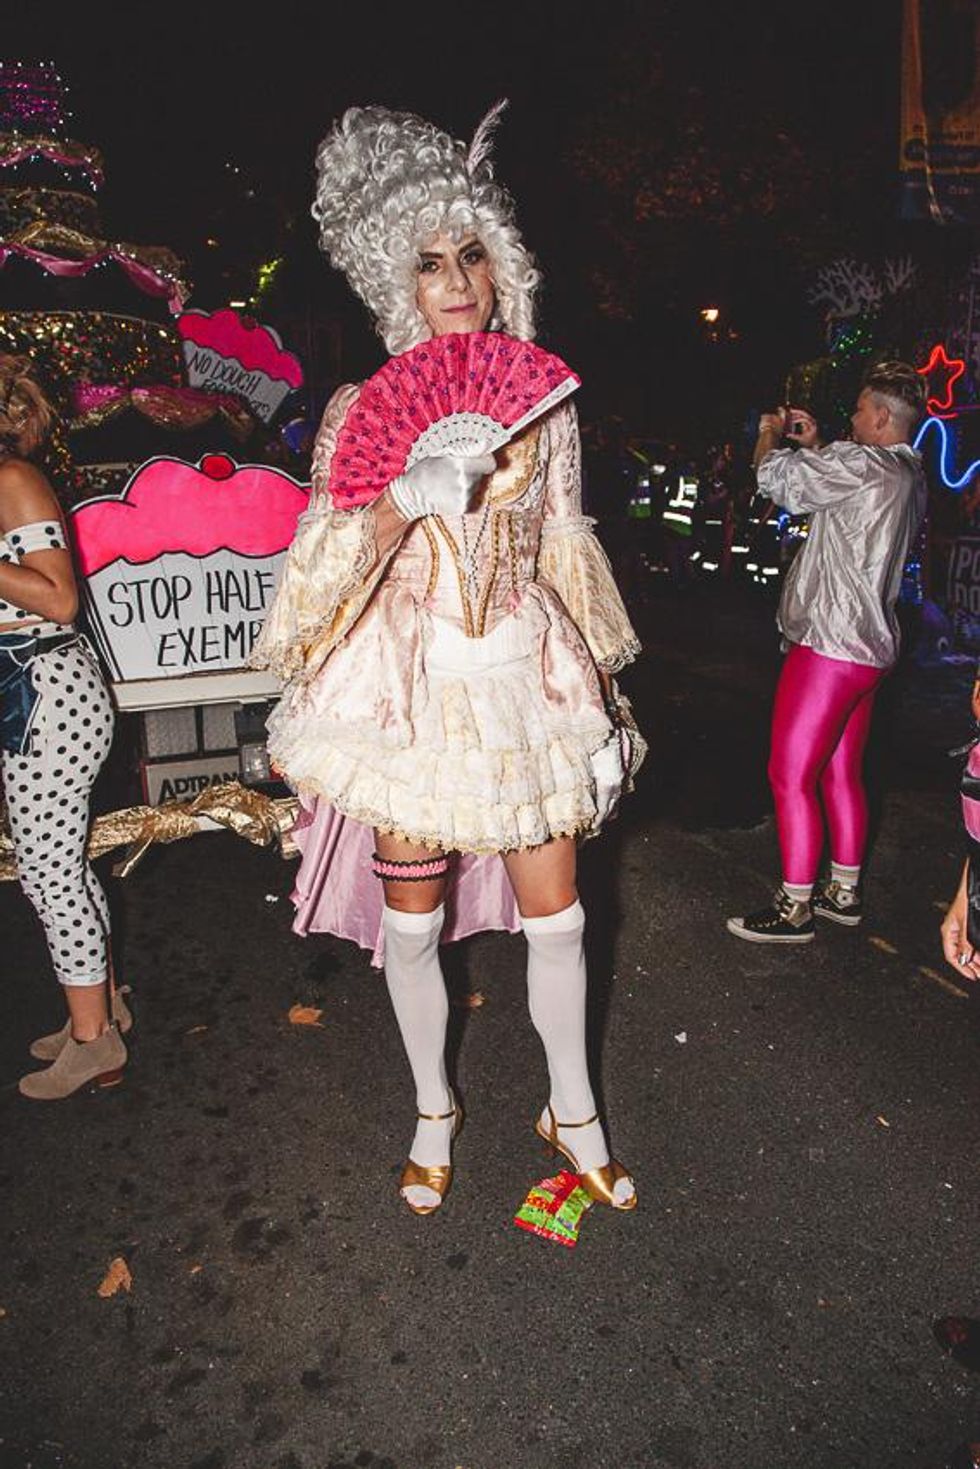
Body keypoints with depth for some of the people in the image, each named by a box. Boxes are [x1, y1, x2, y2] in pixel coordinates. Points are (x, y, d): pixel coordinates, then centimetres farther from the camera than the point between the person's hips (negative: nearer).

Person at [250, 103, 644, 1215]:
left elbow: (566, 554, 13)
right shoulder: (362, 411, -2)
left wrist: (596, 690, 15)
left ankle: (573, 1112, 32)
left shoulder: (543, 403, 6)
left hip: (526, 679, 2)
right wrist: (403, 502, -24)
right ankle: (433, 1109, 35)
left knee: (555, 913, 7)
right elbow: (328, 569, -5)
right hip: (413, 683, -2)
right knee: (413, 919, 9)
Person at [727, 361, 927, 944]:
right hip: (870, 646, 10)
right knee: (843, 774, 17)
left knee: (791, 778, -3)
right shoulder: (911, 477, 14)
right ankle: (845, 892, 27)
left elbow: (776, 476, -13)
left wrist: (771, 435, 8)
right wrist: (814, 444, 26)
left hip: (830, 644, -10)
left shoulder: (862, 464, -15)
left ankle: (795, 909, 4)